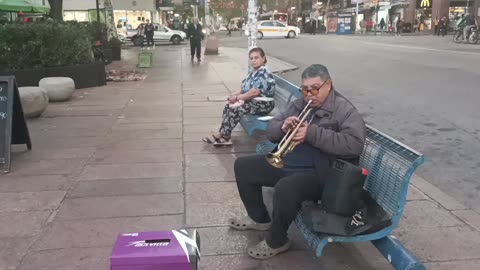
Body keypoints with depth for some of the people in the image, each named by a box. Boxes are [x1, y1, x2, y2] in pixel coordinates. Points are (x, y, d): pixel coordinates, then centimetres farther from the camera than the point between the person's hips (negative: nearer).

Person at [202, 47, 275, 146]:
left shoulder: (264, 73, -19)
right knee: (228, 106, -6)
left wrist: (237, 98, -19)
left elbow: (255, 92, -27)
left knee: (235, 109, -24)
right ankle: (224, 136, -11)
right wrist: (234, 94, 0)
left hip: (262, 104, -10)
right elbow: (245, 88, 18)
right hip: (252, 100, 10)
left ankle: (223, 136, -11)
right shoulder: (253, 71, 13)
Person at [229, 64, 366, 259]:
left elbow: (355, 144, -25)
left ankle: (276, 241, -8)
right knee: (243, 166, 8)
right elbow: (270, 131, 11)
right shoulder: (298, 105, 11)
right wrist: (283, 127, -15)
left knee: (285, 188, -37)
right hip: (285, 164, 8)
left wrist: (312, 133, -28)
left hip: (317, 173, -8)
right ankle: (260, 218, 23)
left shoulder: (343, 109, -10)